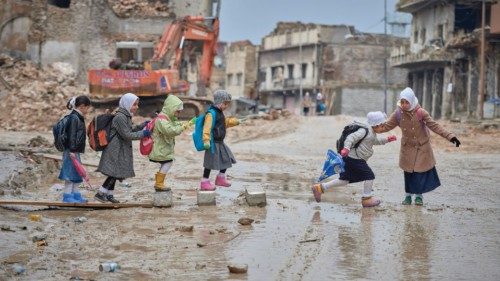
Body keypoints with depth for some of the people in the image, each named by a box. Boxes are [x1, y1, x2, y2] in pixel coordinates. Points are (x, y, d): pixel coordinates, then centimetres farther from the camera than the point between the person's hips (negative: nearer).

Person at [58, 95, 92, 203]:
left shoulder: (78, 117, 16)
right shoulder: (74, 118, -15)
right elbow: (71, 135, -20)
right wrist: (72, 150, -22)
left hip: (75, 151, 10)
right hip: (71, 151, -10)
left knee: (76, 174, 14)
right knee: (71, 173, -5)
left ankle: (76, 194, 21)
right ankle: (67, 195, -1)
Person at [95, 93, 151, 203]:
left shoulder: (126, 116, 12)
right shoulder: (120, 117, -20)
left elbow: (130, 130, 21)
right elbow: (127, 135, -20)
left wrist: (142, 125, 9)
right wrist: (142, 134, -18)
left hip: (121, 150, 10)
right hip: (115, 150, -10)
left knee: (115, 173, 12)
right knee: (114, 173, -9)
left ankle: (109, 194, 18)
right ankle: (100, 193, -2)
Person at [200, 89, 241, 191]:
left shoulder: (220, 113, 13)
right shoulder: (211, 114, -20)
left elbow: (226, 122, 32)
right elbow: (207, 128, -28)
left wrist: (236, 121, 31)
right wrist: (206, 141, -36)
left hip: (220, 142, 10)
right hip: (213, 143, -10)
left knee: (227, 159, 17)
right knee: (210, 162, -4)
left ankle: (221, 178, 33)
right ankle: (204, 182, 6)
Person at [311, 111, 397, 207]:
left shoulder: (372, 133, 15)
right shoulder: (365, 131, -17)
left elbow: (375, 140, 35)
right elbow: (352, 137, -26)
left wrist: (386, 139, 26)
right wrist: (346, 148, -39)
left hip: (350, 159, 11)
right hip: (355, 159, -11)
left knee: (345, 179, 13)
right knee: (369, 176, -2)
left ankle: (320, 187, 14)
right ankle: (366, 199, 9)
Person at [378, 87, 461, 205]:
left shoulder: (420, 112, -20)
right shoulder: (398, 113, -13)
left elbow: (434, 126, -17)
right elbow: (387, 126, -4)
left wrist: (449, 136, -22)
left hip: (422, 147, -2)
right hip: (407, 147, 2)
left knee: (421, 171, 2)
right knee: (408, 171, 3)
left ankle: (419, 195, 19)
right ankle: (408, 195, 19)